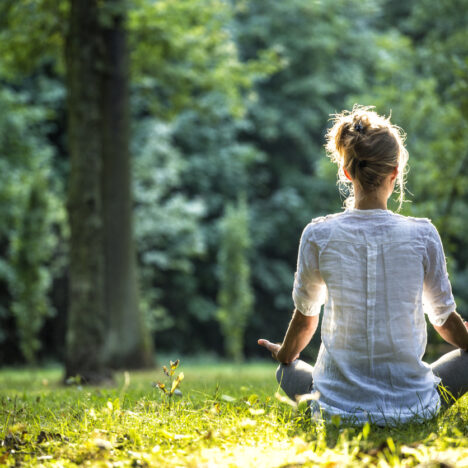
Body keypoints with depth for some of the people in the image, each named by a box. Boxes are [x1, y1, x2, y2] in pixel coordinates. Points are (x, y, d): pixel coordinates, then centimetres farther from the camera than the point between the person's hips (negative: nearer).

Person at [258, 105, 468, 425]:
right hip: (412, 407, -1)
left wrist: (284, 356, 29)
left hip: (338, 407, 1)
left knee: (287, 369, 31)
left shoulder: (318, 236, -8)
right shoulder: (422, 234, -9)